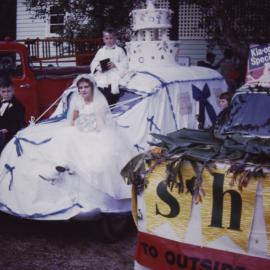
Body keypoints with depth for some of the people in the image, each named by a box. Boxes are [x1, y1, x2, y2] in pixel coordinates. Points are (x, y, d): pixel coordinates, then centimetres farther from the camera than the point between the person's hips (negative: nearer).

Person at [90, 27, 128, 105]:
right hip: (102, 79, 3)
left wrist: (115, 65, -14)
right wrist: (97, 67, -7)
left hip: (114, 78, -3)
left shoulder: (119, 50, 8)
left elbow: (125, 64, 0)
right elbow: (93, 64, 14)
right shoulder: (100, 51, 19)